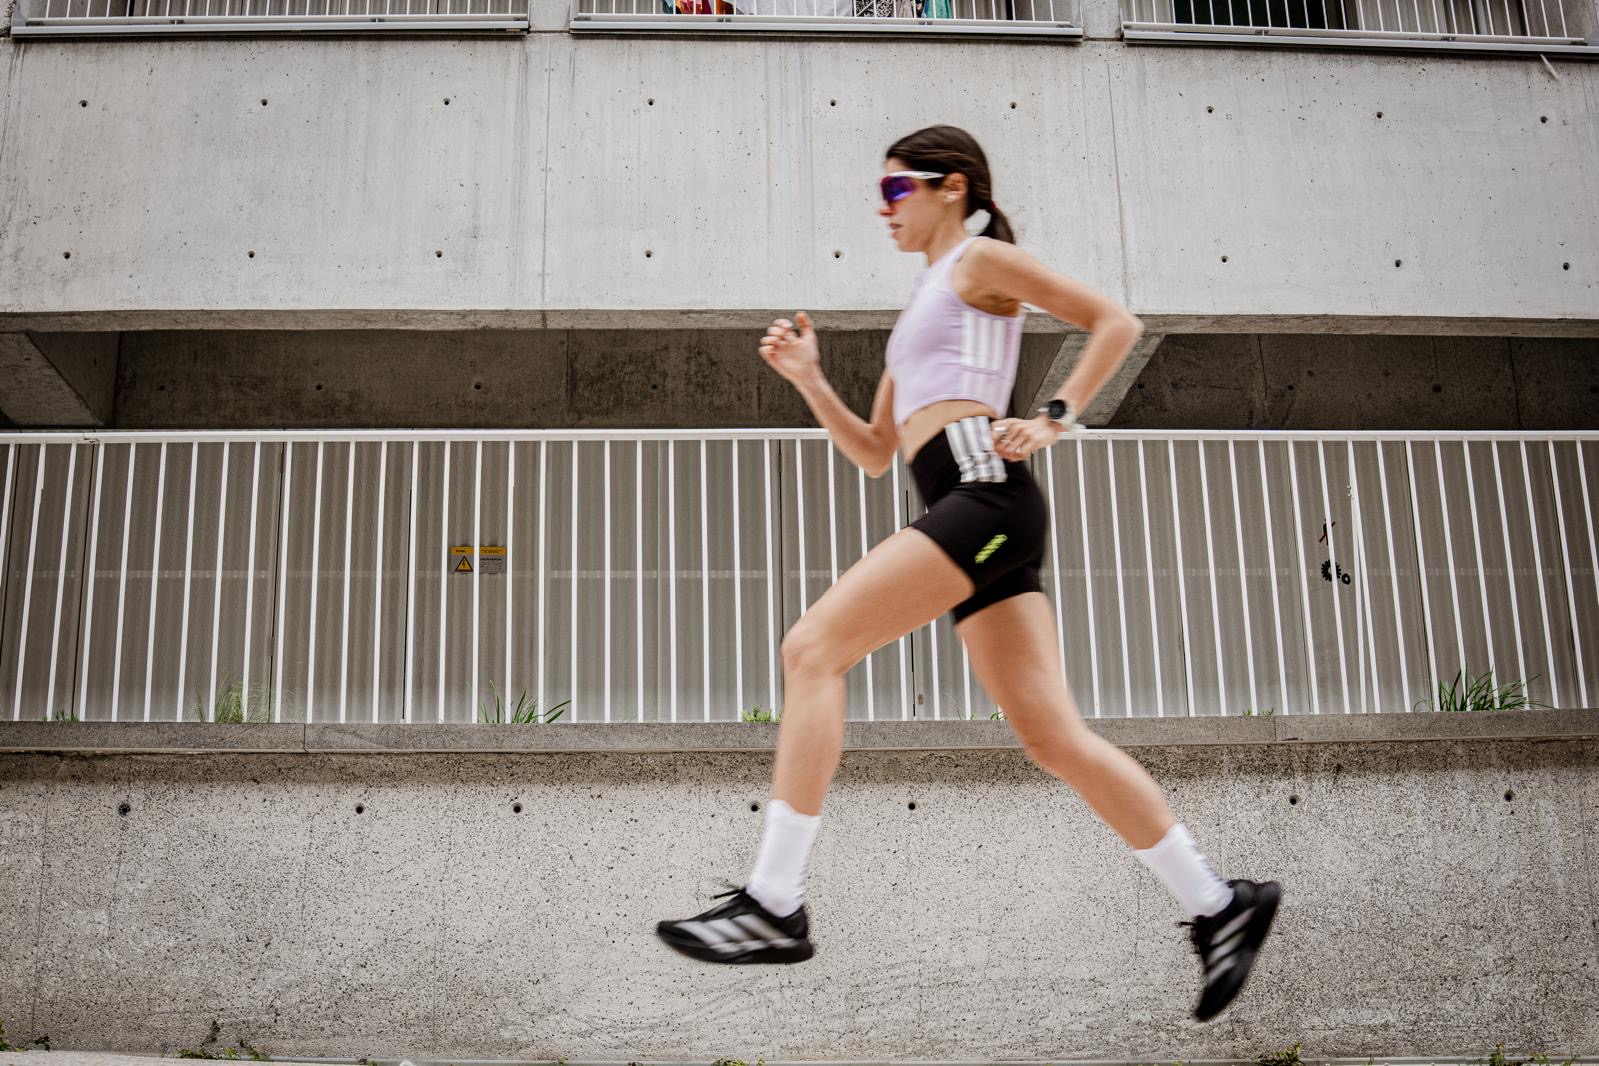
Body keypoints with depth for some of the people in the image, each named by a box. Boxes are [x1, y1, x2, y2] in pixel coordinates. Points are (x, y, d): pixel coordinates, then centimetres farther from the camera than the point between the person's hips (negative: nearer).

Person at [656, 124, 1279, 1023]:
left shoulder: (981, 259, 9)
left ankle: (775, 905, -17)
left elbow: (1117, 322, 1)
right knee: (1056, 737, 2)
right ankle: (1217, 905, 8)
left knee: (814, 648, -16)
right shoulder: (926, 304, 32)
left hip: (985, 491, -9)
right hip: (972, 513, 9)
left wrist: (1056, 419, -8)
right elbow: (875, 453, 28)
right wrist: (808, 378, 17)